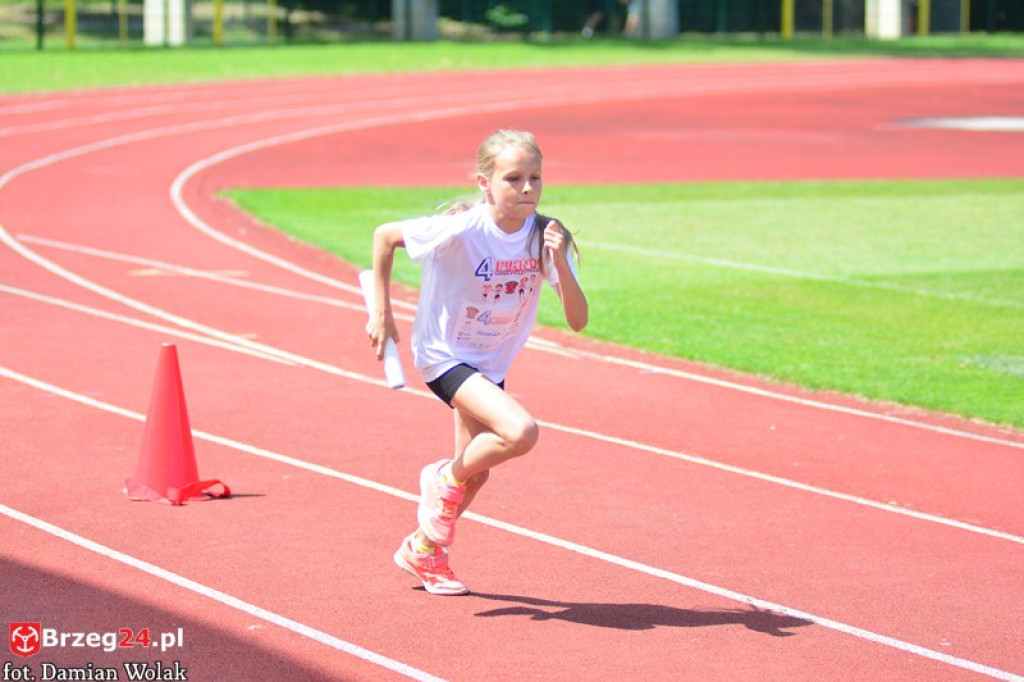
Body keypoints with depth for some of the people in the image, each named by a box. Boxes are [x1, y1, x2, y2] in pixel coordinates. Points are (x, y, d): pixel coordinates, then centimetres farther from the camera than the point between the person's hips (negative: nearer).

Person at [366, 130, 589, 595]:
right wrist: (381, 313, -11)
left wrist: (560, 263, -33)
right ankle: (445, 479, 0)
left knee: (475, 473, 17)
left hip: (490, 363, 6)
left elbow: (577, 320, -17)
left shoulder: (546, 236, -15)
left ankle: (423, 551, 42)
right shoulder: (460, 230, -27)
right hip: (443, 354, -6)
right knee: (521, 432, -27)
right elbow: (384, 236, -13)